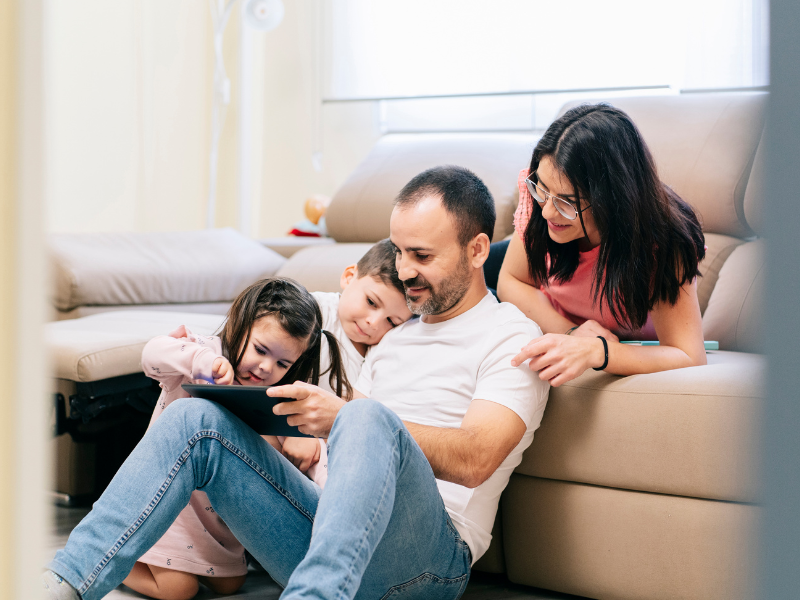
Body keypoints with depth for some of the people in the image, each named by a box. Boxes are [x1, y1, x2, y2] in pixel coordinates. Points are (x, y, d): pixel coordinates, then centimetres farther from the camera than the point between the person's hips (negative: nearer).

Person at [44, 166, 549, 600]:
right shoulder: (397, 333, 28)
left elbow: (475, 460, -14)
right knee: (197, 418, -11)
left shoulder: (512, 336, 4)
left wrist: (342, 418, -24)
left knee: (369, 417, -36)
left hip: (431, 556, -7)